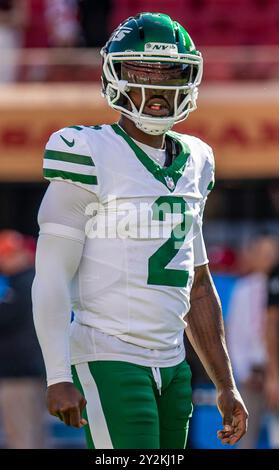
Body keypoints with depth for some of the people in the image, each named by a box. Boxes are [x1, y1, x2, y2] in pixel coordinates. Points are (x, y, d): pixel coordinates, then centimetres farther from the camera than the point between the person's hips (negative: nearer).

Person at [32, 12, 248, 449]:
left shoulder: (191, 163, 14)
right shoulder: (90, 156, -8)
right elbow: (52, 277, -10)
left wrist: (225, 385, 20)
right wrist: (58, 377, -18)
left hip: (172, 365, 7)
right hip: (109, 363, -7)